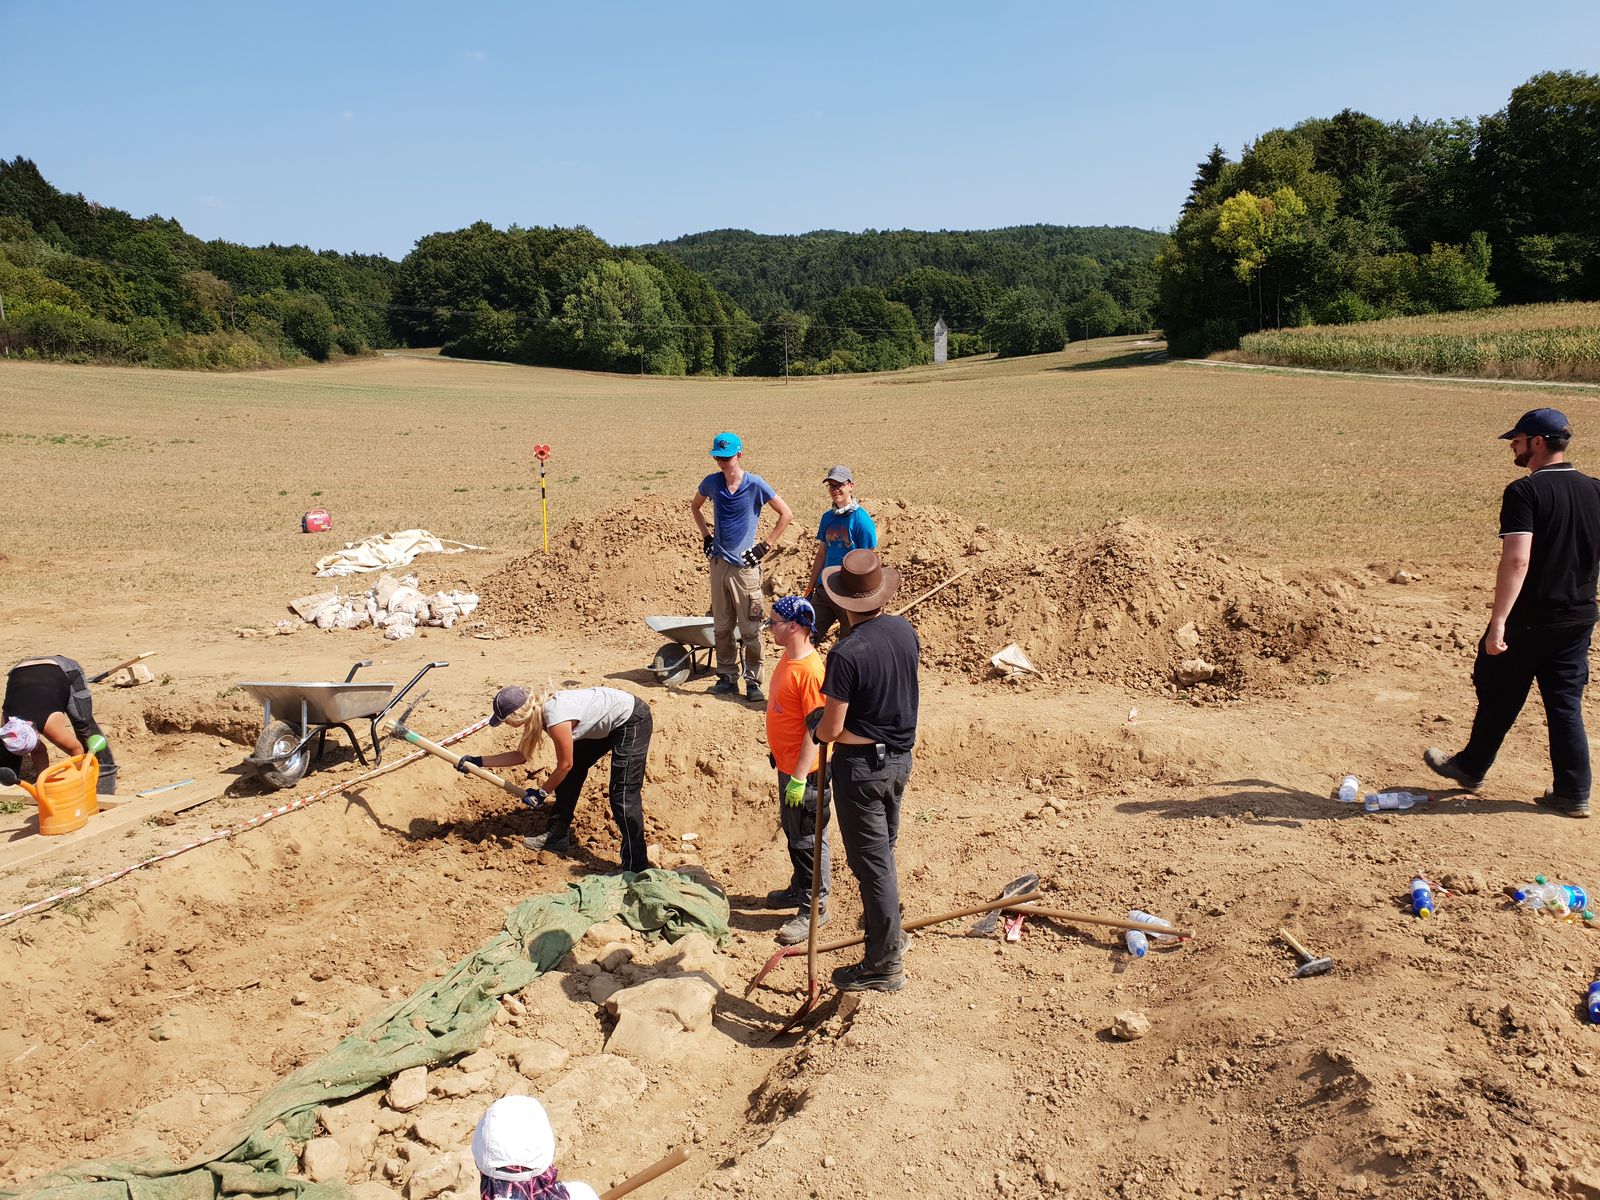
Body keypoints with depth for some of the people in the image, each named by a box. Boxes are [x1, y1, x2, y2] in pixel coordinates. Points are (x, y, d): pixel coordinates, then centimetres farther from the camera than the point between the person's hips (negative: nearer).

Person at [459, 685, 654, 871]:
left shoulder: (556, 719, -31)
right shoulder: (537, 711, -4)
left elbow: (565, 764, -16)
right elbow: (521, 755, 9)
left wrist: (541, 792, -2)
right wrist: (478, 761, 7)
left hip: (633, 720, -10)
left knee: (623, 796, -13)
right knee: (569, 776, 13)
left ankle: (636, 868, -7)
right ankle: (556, 838, 26)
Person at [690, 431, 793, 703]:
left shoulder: (755, 485, -9)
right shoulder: (711, 482, 3)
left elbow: (786, 515, -4)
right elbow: (696, 507, 24)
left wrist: (765, 546, -6)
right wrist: (706, 536, 13)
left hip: (745, 566, -4)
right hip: (719, 563, 5)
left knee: (750, 629, -4)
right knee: (722, 626, 11)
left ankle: (753, 682, 2)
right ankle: (726, 678, 20)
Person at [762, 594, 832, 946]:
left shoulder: (809, 670, -26)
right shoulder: (788, 658, 5)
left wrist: (799, 778, -23)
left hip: (803, 771, -10)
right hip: (786, 764, 10)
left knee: (808, 839, 3)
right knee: (792, 832, 23)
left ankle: (814, 909, 16)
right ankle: (800, 888, 41)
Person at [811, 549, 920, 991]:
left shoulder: (847, 654, -24)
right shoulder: (905, 630, -3)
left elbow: (831, 729, -20)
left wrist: (817, 728, 1)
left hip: (860, 764, -7)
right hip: (899, 756, 7)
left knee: (871, 861, 3)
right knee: (883, 850, 24)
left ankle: (885, 965, 12)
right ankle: (889, 932, 41)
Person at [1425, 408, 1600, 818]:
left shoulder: (1525, 491, -17)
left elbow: (1516, 559, -27)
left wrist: (1498, 622, -29)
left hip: (1529, 619, -6)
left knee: (1499, 695, 12)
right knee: (1566, 704, 12)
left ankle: (1471, 768, 28)